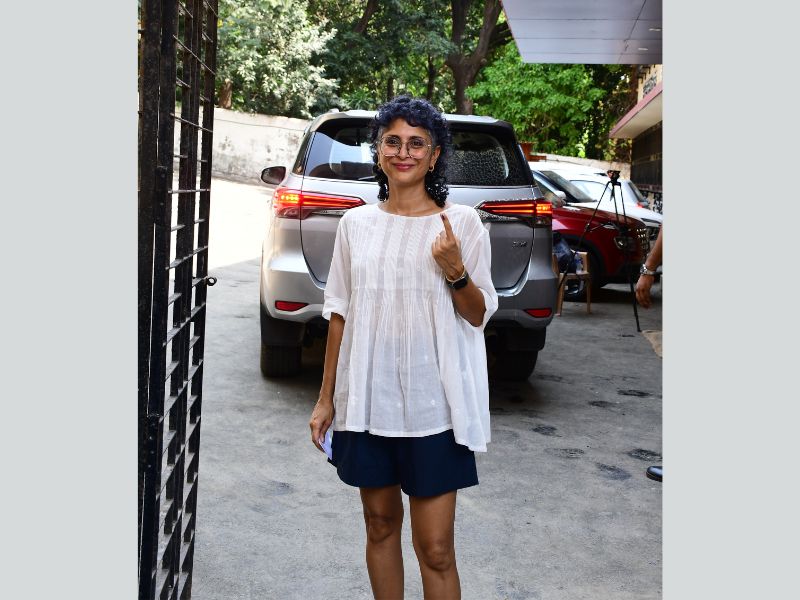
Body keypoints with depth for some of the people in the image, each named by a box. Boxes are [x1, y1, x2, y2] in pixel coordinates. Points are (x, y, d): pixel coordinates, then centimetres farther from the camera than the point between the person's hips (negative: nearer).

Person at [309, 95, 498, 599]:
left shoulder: (461, 222, -3)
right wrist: (326, 398, 9)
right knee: (380, 523, 16)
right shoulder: (356, 224, 5)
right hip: (368, 400, 3)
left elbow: (479, 317, 1)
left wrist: (455, 272, -19)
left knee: (435, 547, -1)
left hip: (434, 406, -3)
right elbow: (341, 315, 9)